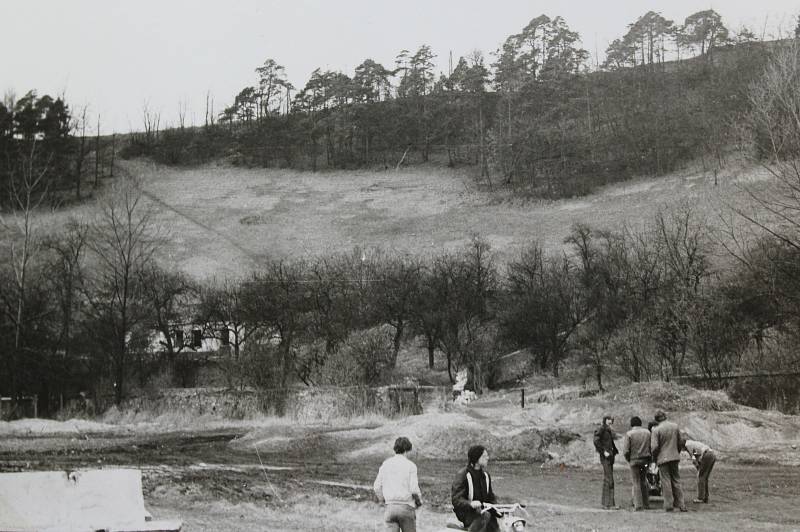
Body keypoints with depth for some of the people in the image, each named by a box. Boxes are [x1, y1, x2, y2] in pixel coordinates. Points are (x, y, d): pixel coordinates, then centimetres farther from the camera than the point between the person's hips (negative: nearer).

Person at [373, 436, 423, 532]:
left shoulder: (385, 464, 5)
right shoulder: (410, 465, -6)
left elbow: (377, 487, 5)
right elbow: (414, 489, -11)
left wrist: (382, 501, 22)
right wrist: (419, 502, 7)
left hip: (390, 507, 3)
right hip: (406, 506, -3)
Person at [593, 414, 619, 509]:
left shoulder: (609, 430, 17)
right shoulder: (601, 429, -9)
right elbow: (596, 441, -19)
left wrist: (615, 451, 9)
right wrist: (604, 451, -20)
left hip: (610, 456, 9)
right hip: (605, 456, -9)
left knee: (607, 479, 12)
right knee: (609, 479, -11)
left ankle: (604, 501, 19)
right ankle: (609, 504, -10)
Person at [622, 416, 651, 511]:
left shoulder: (629, 433, -7)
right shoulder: (647, 432, 5)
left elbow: (625, 450, -11)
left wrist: (628, 460, 5)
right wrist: (649, 458, 10)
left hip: (634, 460, -4)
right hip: (645, 460, 4)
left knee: (636, 483, 0)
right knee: (643, 481, 16)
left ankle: (638, 505, -4)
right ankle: (646, 504, 18)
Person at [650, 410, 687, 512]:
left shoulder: (656, 430, -10)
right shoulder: (675, 426, 4)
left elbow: (654, 447, -15)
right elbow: (681, 442, 9)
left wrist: (654, 458, 1)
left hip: (663, 458, -4)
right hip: (675, 458, 4)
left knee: (666, 482, 1)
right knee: (676, 481, 12)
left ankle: (669, 506, 2)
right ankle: (680, 504, 12)